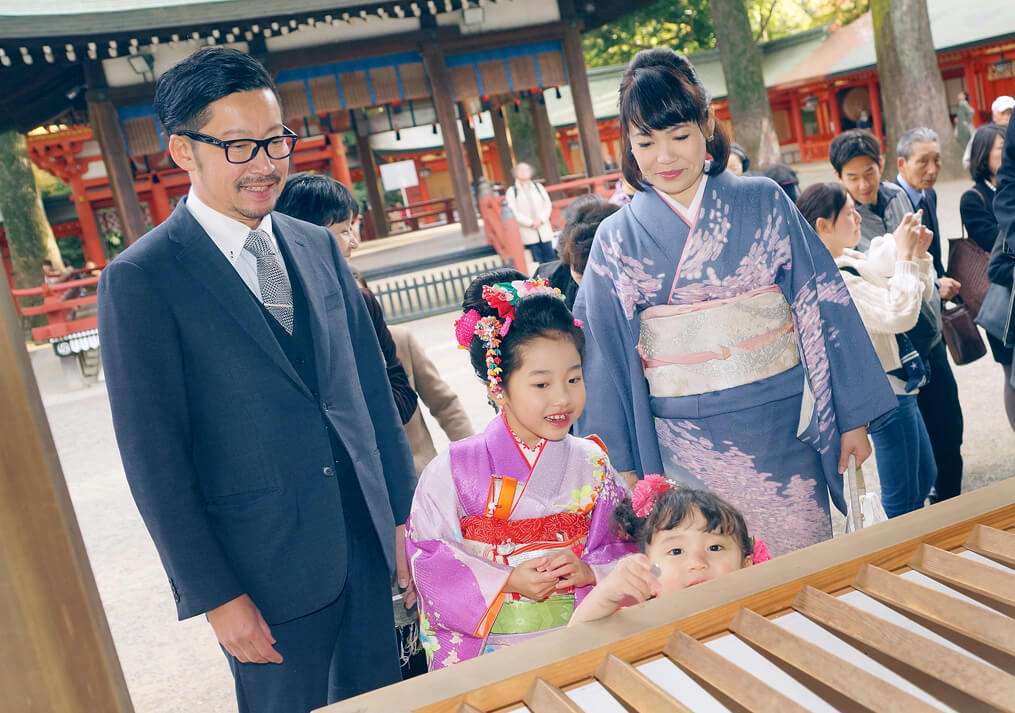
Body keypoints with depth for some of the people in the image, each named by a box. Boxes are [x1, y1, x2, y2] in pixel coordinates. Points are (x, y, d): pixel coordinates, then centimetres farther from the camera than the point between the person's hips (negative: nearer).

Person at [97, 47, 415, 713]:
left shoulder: (319, 245, 5)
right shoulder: (140, 279, -12)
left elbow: (372, 384, 9)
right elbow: (154, 458, -11)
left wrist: (404, 510, 9)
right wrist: (216, 595, -10)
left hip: (367, 541, 5)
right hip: (267, 571, -5)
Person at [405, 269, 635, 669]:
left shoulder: (591, 464, 3)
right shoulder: (452, 471, -6)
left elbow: (625, 546, 7)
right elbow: (428, 558, -6)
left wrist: (589, 572, -12)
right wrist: (507, 582, -15)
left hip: (579, 640, 2)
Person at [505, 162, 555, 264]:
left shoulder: (538, 186, 14)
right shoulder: (511, 191, 3)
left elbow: (548, 205, 7)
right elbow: (513, 211, -7)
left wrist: (540, 219, -11)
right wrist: (530, 223, -15)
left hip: (545, 230, 3)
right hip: (528, 233, -3)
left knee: (550, 259, 2)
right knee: (538, 262, -4)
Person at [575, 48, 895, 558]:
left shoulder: (763, 203, -1)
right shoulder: (617, 238, -1)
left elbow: (824, 306, 0)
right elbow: (603, 356, 3)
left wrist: (853, 417, 0)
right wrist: (622, 463, 4)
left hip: (784, 427, 0)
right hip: (687, 448, 0)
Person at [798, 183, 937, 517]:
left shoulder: (853, 260, 6)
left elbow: (920, 295, 13)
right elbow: (900, 314, -30)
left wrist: (918, 254, -2)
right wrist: (905, 256, -22)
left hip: (898, 382, 10)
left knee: (925, 476, 23)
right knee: (903, 497, 3)